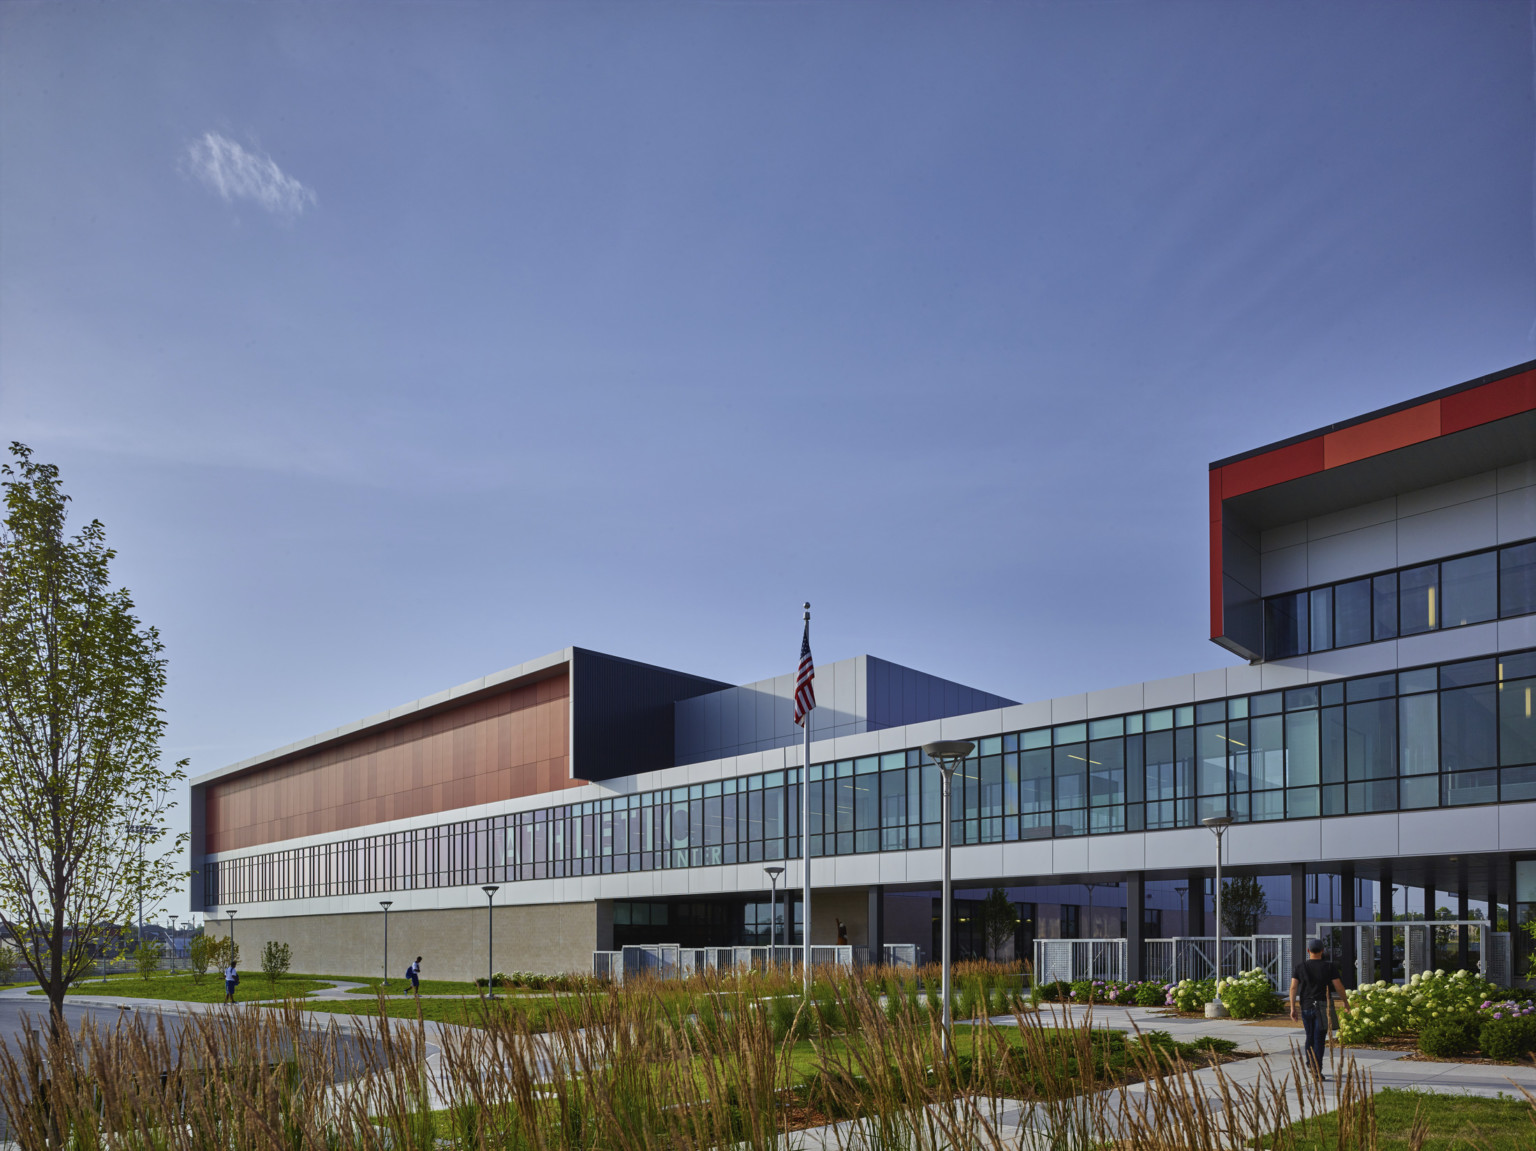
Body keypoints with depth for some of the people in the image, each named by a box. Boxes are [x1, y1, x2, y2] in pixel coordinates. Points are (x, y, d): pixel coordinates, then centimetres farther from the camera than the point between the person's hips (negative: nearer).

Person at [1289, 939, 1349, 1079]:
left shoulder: (1300, 967, 4)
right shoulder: (1329, 966, -2)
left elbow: (1293, 987, -2)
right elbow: (1338, 986, -2)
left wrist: (1293, 1007, -1)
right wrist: (1345, 1002, 14)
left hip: (1305, 1006, 3)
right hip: (1321, 1006, -3)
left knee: (1310, 1037, 17)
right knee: (1319, 1038, -3)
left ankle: (1310, 1066, 25)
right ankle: (1317, 1071, -9)